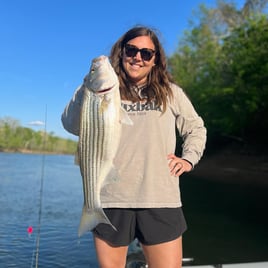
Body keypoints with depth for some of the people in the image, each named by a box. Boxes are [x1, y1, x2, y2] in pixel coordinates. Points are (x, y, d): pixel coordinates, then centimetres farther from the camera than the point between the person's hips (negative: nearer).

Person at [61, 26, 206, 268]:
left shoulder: (170, 93, 12)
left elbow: (196, 128, 24)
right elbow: (72, 125, -8)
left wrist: (189, 158, 7)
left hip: (161, 202, 1)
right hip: (111, 202, 0)